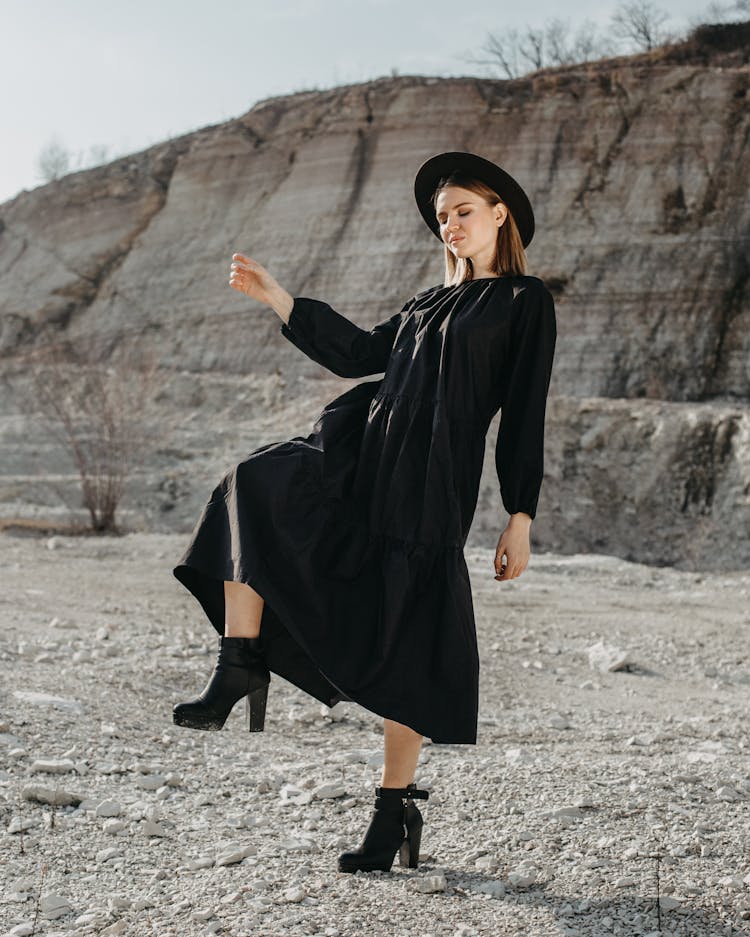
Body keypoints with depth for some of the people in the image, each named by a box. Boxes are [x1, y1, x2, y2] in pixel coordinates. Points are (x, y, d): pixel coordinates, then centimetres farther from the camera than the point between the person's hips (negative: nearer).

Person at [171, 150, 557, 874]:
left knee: (402, 648, -4)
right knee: (252, 486, -20)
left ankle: (395, 812, 8)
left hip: (431, 485, -6)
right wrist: (272, 296, 19)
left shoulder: (525, 302, 4)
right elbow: (361, 352, 21)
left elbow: (525, 414, -2)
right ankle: (240, 670, -21)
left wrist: (520, 518, -7)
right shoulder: (431, 301, 25)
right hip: (362, 458, 6)